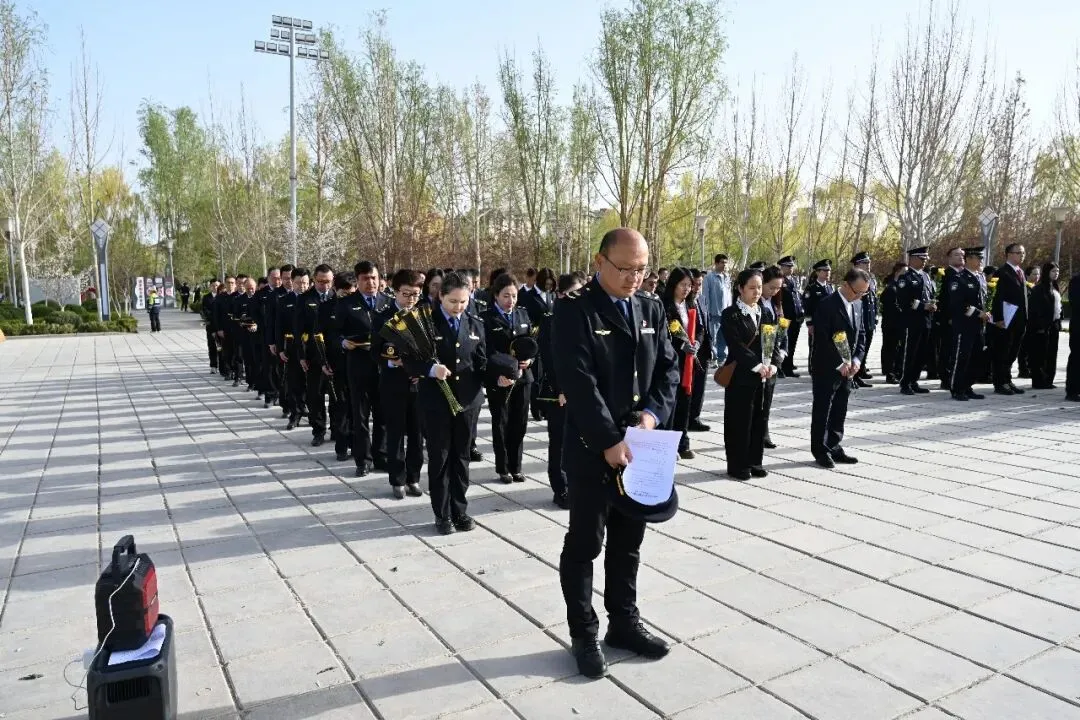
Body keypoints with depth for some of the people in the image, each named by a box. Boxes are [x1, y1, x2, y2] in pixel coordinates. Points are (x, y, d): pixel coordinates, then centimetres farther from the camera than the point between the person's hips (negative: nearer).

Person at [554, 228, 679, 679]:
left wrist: (653, 413, -8)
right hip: (591, 449, -6)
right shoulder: (574, 309, -12)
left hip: (638, 446, 6)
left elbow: (668, 368, 9)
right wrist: (609, 440, -21)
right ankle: (584, 634, 22)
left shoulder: (650, 308, 8)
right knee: (584, 543, 7)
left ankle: (624, 624, 32)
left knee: (628, 542, 17)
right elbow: (578, 382, -19)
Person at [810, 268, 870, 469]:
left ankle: (834, 447, 22)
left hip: (847, 369, 7)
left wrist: (855, 359, -1)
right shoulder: (826, 305, -14)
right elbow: (822, 339, -19)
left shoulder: (855, 306, 11)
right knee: (822, 411, 2)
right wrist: (839, 363, -17)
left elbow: (860, 335, 15)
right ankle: (820, 450, 11)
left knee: (839, 412, 12)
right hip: (826, 369, -7)